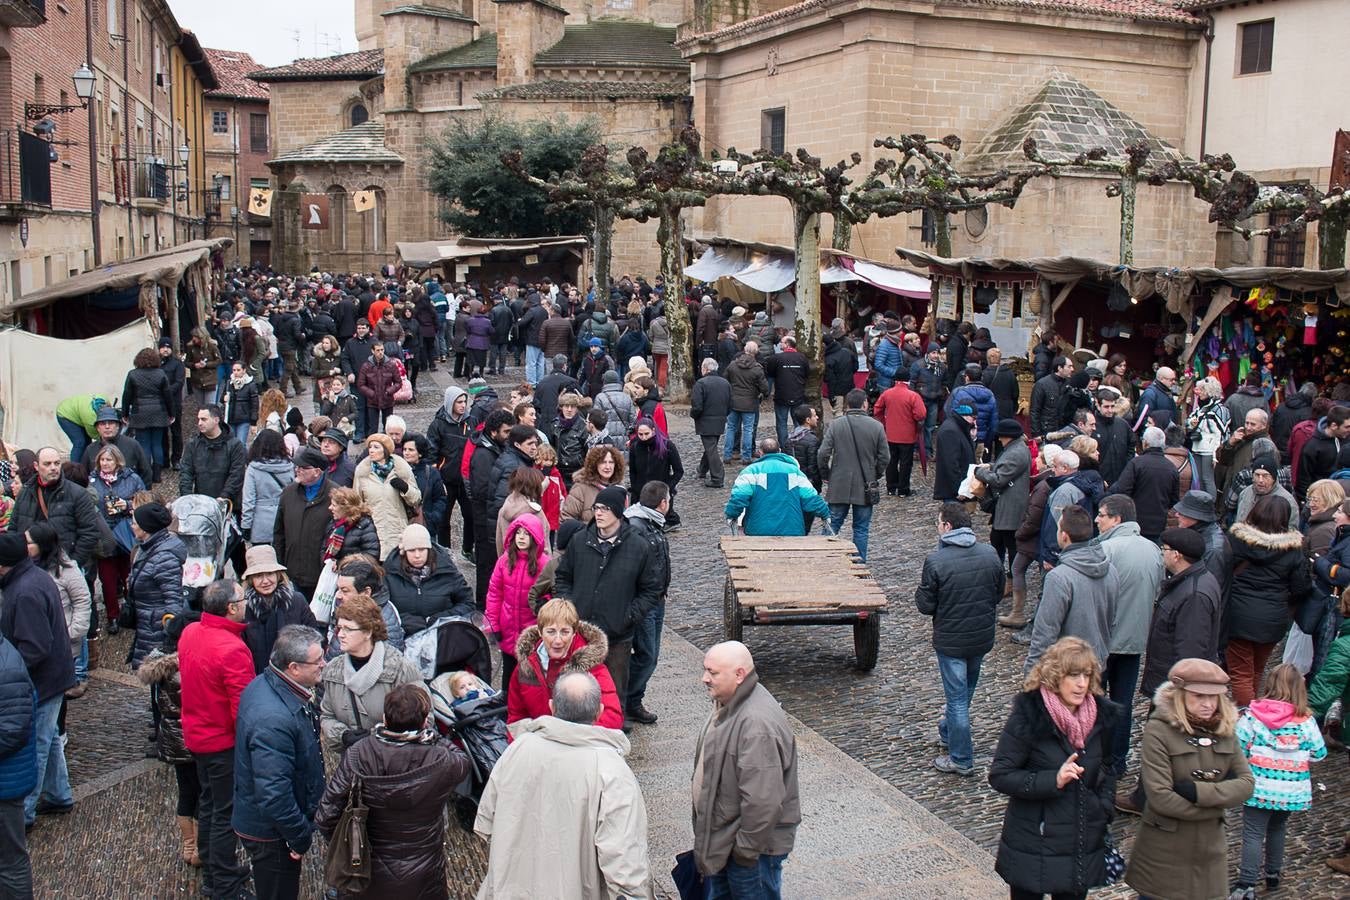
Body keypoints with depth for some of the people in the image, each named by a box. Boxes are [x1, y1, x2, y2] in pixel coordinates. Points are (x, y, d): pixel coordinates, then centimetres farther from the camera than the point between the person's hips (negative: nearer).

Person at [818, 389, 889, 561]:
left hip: (839, 486, 0)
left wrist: (826, 476, 6)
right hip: (865, 488, 0)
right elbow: (884, 457, -2)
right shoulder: (877, 426, -4)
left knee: (832, 526, 8)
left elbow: (823, 454, -9)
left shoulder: (835, 425, -5)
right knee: (861, 529, 8)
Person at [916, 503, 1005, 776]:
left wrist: (920, 589, 5)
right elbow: (999, 594, 7)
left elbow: (925, 606, -14)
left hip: (951, 639, -5)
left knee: (957, 697, 5)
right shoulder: (990, 554, -5)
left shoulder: (936, 560, -20)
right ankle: (948, 732, 46)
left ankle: (961, 760, 12)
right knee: (965, 690, 24)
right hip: (983, 638, 5)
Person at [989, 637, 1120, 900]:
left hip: (1084, 845, 4)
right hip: (1033, 845, -4)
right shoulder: (1029, 716, -16)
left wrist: (1103, 810, 4)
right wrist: (1053, 780, -25)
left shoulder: (1102, 715, 0)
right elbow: (999, 776, -15)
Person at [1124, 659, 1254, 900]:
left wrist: (1199, 791, -19)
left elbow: (1247, 784, -4)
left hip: (1210, 852, 5)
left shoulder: (1223, 730, 3)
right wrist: (1221, 799, -12)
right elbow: (1161, 798, -22)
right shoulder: (1158, 731, -15)